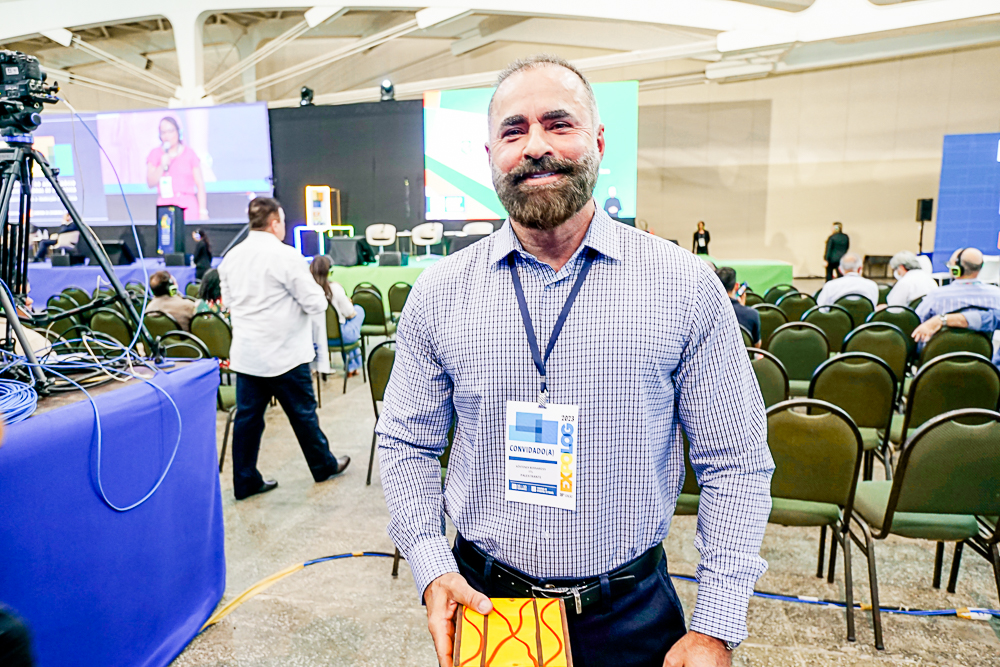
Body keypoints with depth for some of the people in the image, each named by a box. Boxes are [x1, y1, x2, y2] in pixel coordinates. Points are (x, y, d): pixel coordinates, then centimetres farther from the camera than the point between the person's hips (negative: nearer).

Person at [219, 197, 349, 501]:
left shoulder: (231, 257, 5)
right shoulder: (286, 256, -16)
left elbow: (228, 302, 17)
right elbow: (316, 304, -15)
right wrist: (316, 290, 5)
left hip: (245, 354, 6)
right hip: (283, 354, -6)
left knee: (247, 416, 10)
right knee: (303, 413, 9)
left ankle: (245, 481, 18)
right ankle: (324, 465, 27)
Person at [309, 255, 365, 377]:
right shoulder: (335, 288, -20)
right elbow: (350, 314, -10)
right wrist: (348, 302, 9)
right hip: (339, 337, -5)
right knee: (359, 310, 23)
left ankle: (350, 367, 39)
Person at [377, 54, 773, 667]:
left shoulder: (686, 286, -10)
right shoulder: (439, 293, -6)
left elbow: (736, 464, -5)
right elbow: (408, 444, 3)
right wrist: (432, 567, -9)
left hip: (633, 614, -1)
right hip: (483, 599, 2)